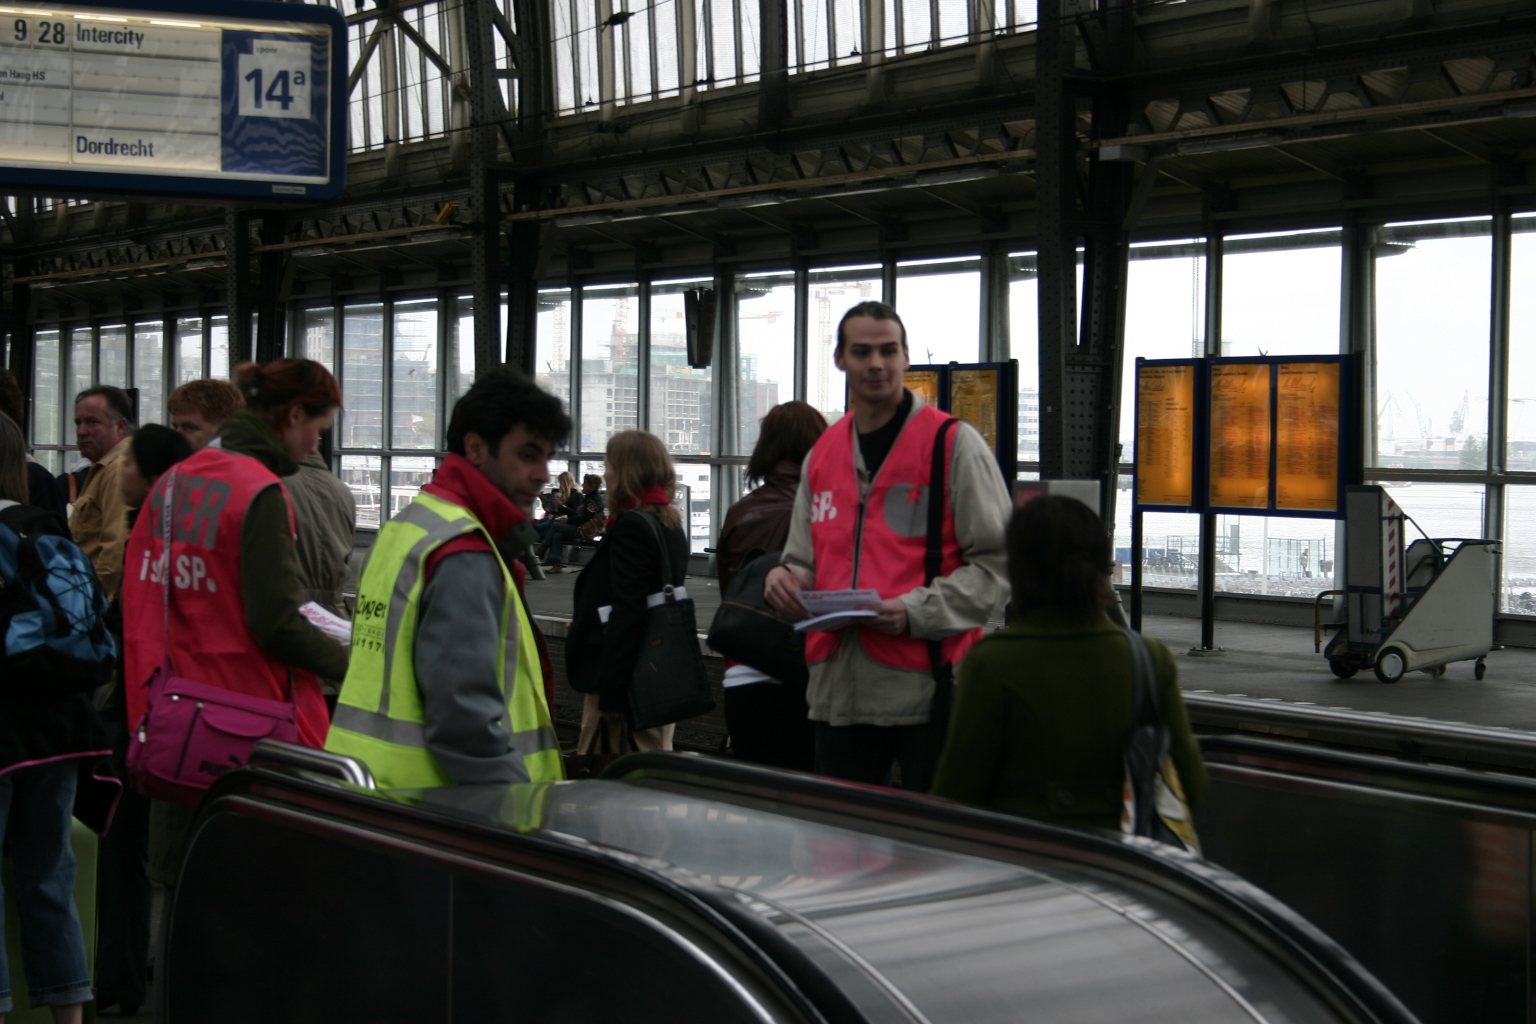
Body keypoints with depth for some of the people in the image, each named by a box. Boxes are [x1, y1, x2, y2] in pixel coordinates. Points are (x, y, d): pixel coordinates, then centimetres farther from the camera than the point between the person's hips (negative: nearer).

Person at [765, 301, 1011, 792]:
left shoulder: (954, 444, -3)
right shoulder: (822, 454, 15)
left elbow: (997, 562, -7)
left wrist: (917, 611, -18)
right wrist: (787, 579, 1)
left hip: (927, 685, -6)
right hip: (839, 691, 6)